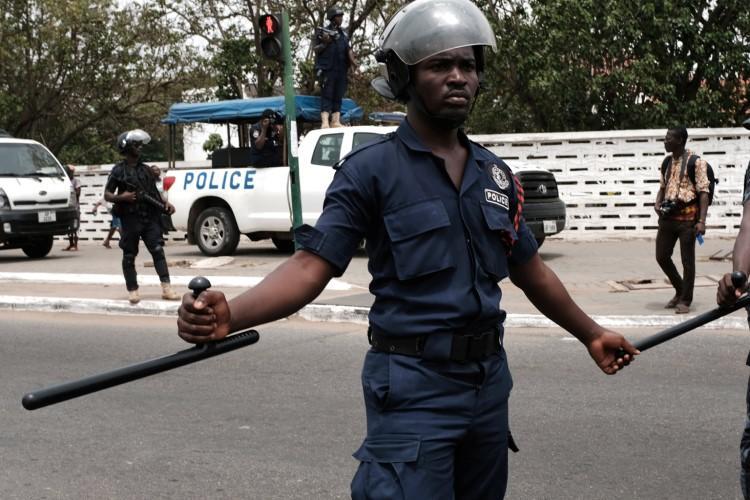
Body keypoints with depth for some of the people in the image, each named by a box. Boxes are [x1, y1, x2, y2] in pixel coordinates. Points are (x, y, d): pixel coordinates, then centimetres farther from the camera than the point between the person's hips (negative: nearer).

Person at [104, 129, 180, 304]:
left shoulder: (146, 169, 15)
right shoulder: (118, 171, 0)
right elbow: (107, 195, 1)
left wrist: (165, 203, 4)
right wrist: (122, 197, -17)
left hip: (149, 217, 4)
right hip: (130, 219, -4)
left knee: (158, 251, -6)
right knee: (129, 256, 3)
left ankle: (166, 288, -10)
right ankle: (132, 291, 11)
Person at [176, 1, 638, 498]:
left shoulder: (495, 173, 9)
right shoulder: (372, 168, -9)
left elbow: (531, 270, 20)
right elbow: (311, 266, -17)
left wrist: (591, 334, 25)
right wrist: (231, 314, -34)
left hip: (489, 378, 6)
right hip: (413, 386, -6)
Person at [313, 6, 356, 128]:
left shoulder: (343, 34, 17)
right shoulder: (323, 32, 2)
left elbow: (349, 49, 12)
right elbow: (315, 49, 1)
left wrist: (352, 60, -5)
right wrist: (325, 43, -16)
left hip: (341, 70, 6)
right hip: (327, 69, -6)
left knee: (338, 96, 4)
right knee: (327, 95, -11)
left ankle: (336, 121, 5)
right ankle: (325, 122, -19)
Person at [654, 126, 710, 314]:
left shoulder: (696, 162, -8)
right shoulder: (667, 162, 12)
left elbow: (704, 193, -11)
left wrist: (701, 221, -19)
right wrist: (657, 203, 1)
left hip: (687, 217, -7)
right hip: (667, 216, 7)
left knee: (687, 260, 1)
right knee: (662, 256, 9)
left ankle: (685, 300, 12)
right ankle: (680, 291, 29)